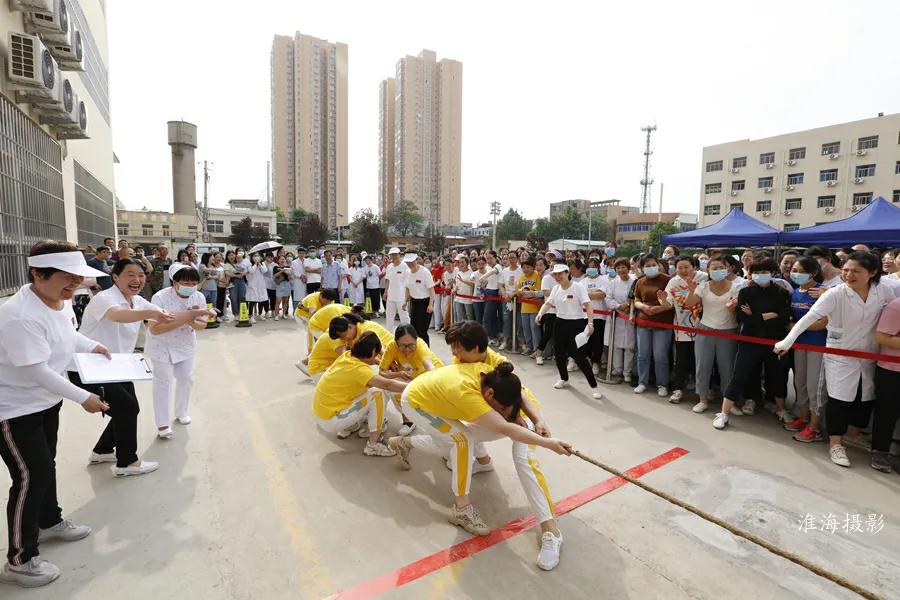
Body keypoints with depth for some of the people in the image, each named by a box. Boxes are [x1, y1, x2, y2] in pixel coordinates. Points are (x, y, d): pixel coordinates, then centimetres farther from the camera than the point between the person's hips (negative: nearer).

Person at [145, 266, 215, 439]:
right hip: (161, 346, -4)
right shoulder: (160, 298, -28)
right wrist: (185, 317, -40)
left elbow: (202, 325, -6)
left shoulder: (199, 297, -15)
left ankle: (181, 412, 35)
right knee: (163, 383, -3)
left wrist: (192, 321, -30)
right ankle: (162, 424, 10)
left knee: (186, 380, 12)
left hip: (185, 345, 5)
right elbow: (154, 329, -34)